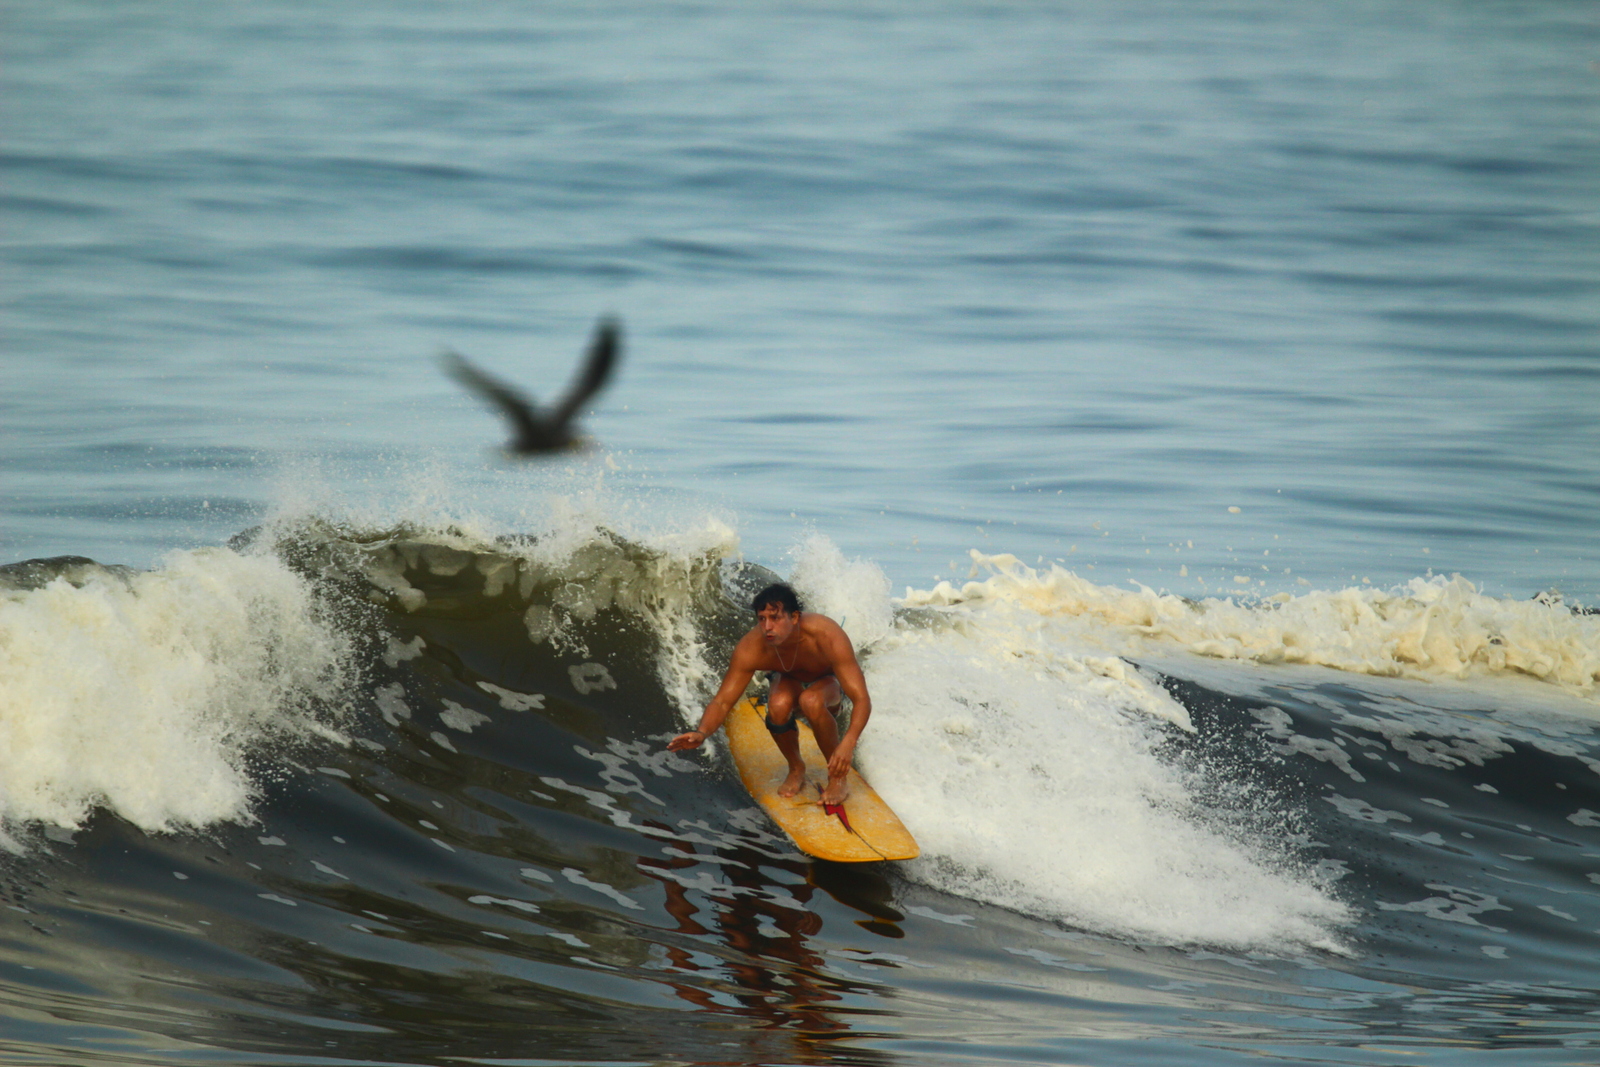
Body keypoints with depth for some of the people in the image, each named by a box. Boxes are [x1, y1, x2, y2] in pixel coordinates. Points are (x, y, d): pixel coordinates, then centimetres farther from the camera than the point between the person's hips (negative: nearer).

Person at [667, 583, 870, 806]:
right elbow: (723, 701, -25)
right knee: (778, 705, -34)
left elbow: (861, 698, -42)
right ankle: (796, 770, -6)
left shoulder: (826, 637, -39)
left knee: (811, 701, -37)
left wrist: (848, 743, -60)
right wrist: (702, 733, -47)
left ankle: (837, 778, -18)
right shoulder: (750, 649, -31)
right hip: (790, 680, 2)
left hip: (829, 681, -2)